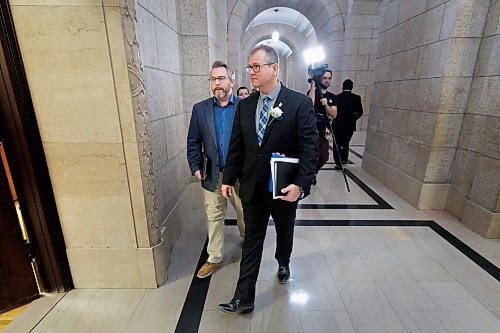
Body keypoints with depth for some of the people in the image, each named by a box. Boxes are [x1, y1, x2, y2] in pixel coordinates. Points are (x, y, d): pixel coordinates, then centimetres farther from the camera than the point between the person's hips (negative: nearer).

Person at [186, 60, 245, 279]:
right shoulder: (200, 109, 2)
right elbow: (193, 142, 5)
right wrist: (195, 167, -3)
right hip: (212, 175, 2)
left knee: (245, 213, 18)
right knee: (214, 216, 12)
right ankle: (214, 257, 31)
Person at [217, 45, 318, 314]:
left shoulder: (300, 103, -11)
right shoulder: (244, 105, 2)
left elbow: (310, 147, -14)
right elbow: (236, 145, 5)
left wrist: (301, 184, -22)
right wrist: (228, 178, 4)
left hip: (284, 189, -2)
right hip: (252, 188, 3)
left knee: (284, 231, 23)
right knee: (251, 241, 10)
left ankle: (283, 262, 55)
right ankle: (244, 297, 24)